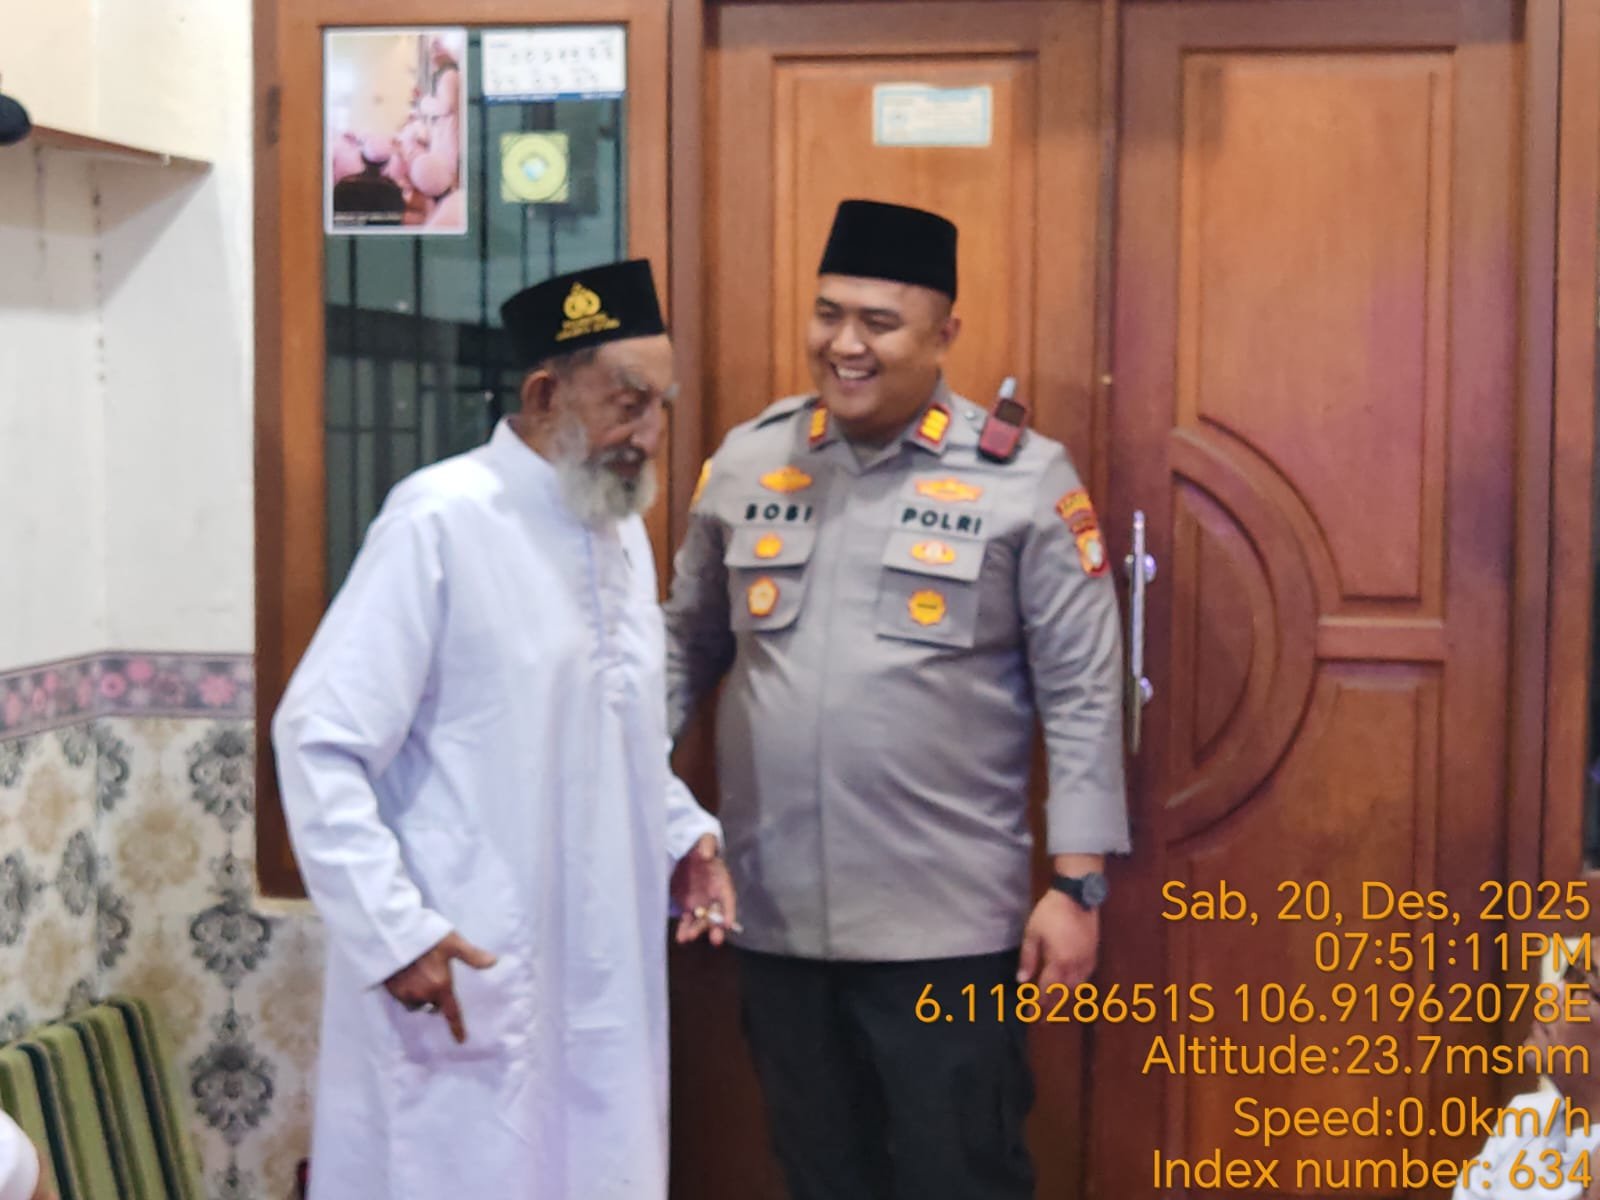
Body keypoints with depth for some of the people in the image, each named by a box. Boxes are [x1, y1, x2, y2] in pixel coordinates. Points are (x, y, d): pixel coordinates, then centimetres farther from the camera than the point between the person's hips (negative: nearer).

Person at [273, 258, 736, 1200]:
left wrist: (682, 834, 6)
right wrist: (393, 930, -19)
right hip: (460, 982, -7)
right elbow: (320, 743, -15)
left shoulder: (623, 528, 10)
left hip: (604, 977, 7)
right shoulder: (441, 521, -14)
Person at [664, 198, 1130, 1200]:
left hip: (946, 922, -4)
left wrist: (1078, 883, -9)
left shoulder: (1023, 480, -6)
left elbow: (1082, 695, -5)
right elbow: (689, 644, 13)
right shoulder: (747, 463, 5)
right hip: (777, 913, 4)